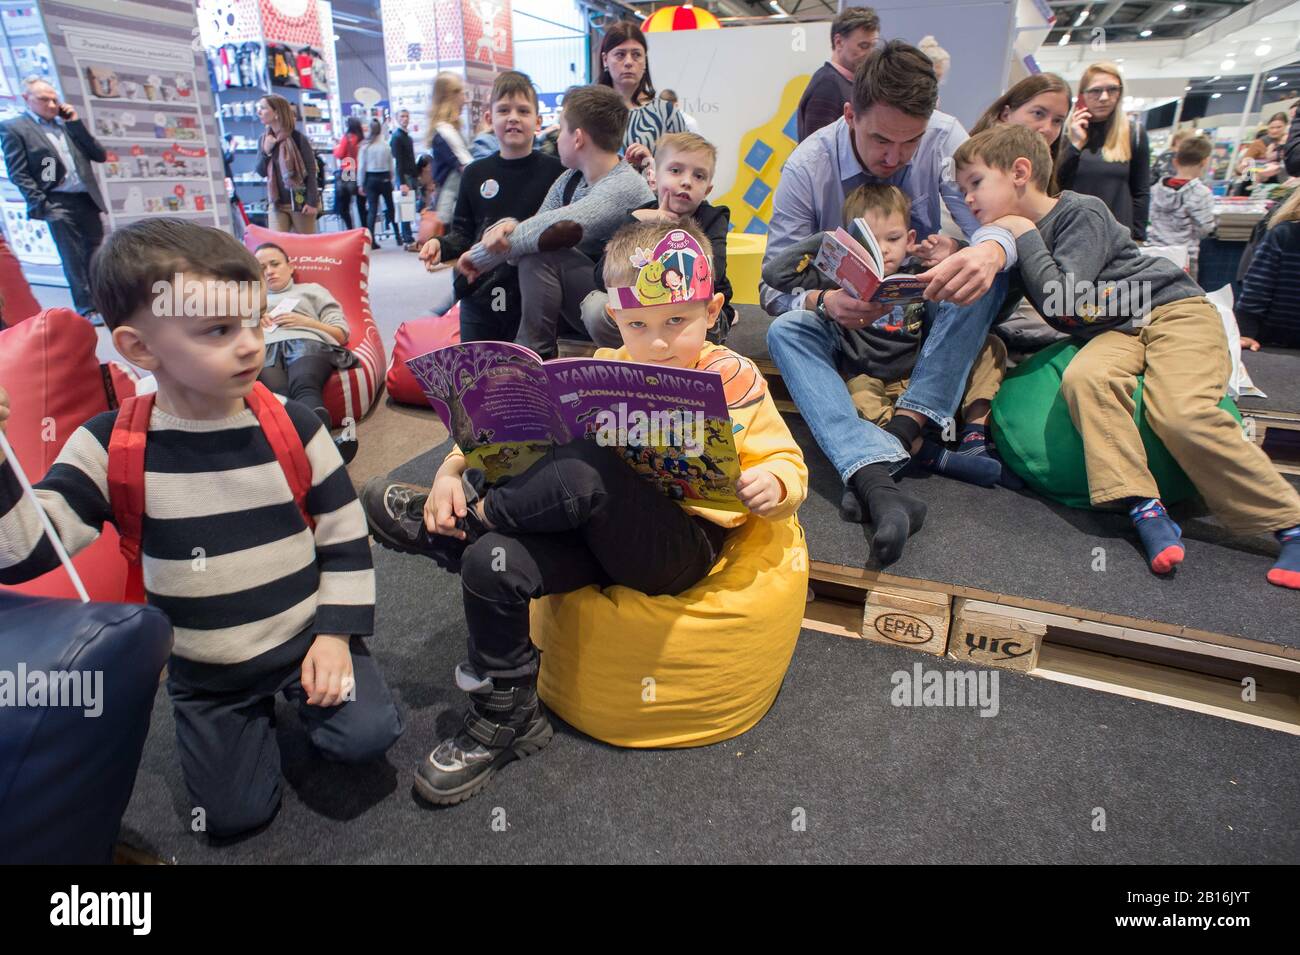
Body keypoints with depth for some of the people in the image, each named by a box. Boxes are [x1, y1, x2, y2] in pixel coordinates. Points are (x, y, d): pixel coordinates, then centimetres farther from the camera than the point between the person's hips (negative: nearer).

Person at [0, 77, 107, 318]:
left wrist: (76, 123, 3)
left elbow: (100, 155, 9)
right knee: (74, 259, -4)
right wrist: (42, 205, -14)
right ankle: (86, 309, 1)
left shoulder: (66, 123, 15)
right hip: (58, 203, -5)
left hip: (87, 199, 5)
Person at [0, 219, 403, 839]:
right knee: (235, 815, 5)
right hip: (204, 669, 1)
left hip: (306, 634, 0)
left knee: (367, 735, -17)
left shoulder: (291, 426, -12)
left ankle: (302, 688, 15)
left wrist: (336, 631, -11)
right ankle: (251, 710, 32)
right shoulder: (107, 448, -12)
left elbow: (345, 534, -7)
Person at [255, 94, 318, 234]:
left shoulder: (298, 138, -8)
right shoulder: (264, 140, 8)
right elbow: (261, 172, 10)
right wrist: (266, 152, -8)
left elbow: (311, 171, -9)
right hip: (276, 203, 5)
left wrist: (312, 201, -16)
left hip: (301, 201, -5)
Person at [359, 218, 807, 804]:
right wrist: (453, 469, -5)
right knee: (494, 561, -22)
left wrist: (772, 486, -20)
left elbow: (787, 464, 3)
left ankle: (473, 515, -6)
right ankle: (508, 717, 1)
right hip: (600, 535, 5)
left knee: (586, 467, -34)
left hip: (684, 546, -4)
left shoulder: (735, 380, 1)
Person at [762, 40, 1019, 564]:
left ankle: (905, 426, -37)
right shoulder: (807, 166, -17)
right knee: (785, 331, -33)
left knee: (989, 271, -28)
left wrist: (987, 251, -48)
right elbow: (775, 285, -19)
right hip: (842, 314, -1)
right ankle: (875, 476, -53)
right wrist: (824, 302, -42)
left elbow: (990, 220, -21)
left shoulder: (944, 137, -12)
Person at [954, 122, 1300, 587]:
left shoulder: (1081, 212, -12)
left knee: (1182, 413, -29)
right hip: (1113, 332, 5)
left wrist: (1025, 236, -14)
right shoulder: (1012, 237, 10)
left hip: (1174, 309, -5)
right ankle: (1143, 506, -33)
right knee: (1084, 378, -31)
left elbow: (1060, 301, -24)